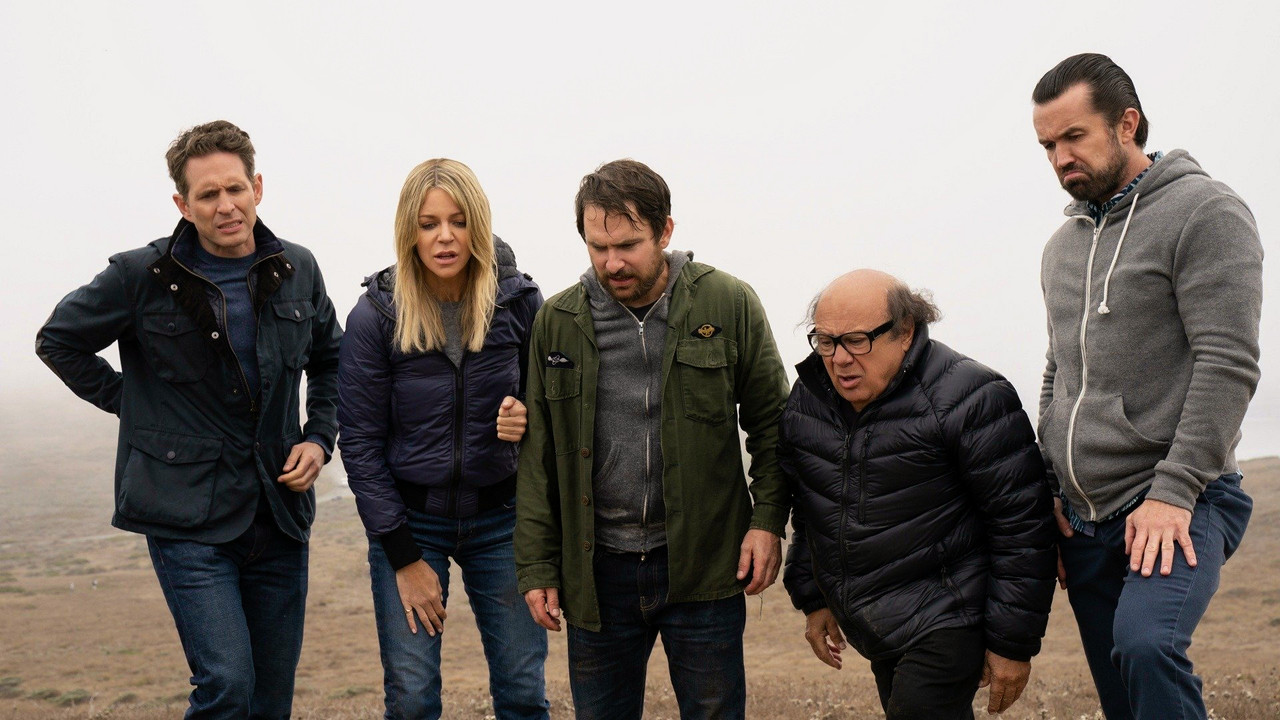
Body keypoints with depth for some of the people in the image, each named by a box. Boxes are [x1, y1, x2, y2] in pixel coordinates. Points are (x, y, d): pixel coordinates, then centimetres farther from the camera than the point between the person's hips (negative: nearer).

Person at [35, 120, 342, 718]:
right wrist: (131, 404, 1)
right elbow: (58, 341, 7)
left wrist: (319, 437, 5)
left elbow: (329, 360, 19)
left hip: (278, 514, 4)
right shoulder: (141, 276, -7)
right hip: (188, 517, -4)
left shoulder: (297, 271, 4)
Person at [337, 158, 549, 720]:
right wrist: (404, 558, -8)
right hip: (409, 518, -1)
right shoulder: (375, 315, -10)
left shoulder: (519, 300, -6)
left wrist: (529, 417, -17)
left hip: (499, 517, 2)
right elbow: (359, 442, -7)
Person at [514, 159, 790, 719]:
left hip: (702, 567, -1)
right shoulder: (557, 322, 2)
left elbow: (770, 422, 4)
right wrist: (537, 567, 2)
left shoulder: (729, 304, -3)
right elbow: (539, 456, 4)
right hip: (596, 573, 2)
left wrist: (769, 520, -6)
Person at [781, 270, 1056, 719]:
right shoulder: (806, 400, 4)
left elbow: (1022, 526, -14)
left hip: (943, 625, -7)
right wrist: (813, 598, 19)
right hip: (873, 630, 7)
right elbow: (808, 510, 20)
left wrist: (1013, 643, -12)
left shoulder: (969, 401, -16)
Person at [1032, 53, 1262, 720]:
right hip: (1083, 516, 7)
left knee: (1146, 643, -31)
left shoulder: (1205, 211, -7)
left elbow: (1228, 365, -15)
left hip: (1176, 504, -7)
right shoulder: (1063, 244, 16)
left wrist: (1171, 492, -20)